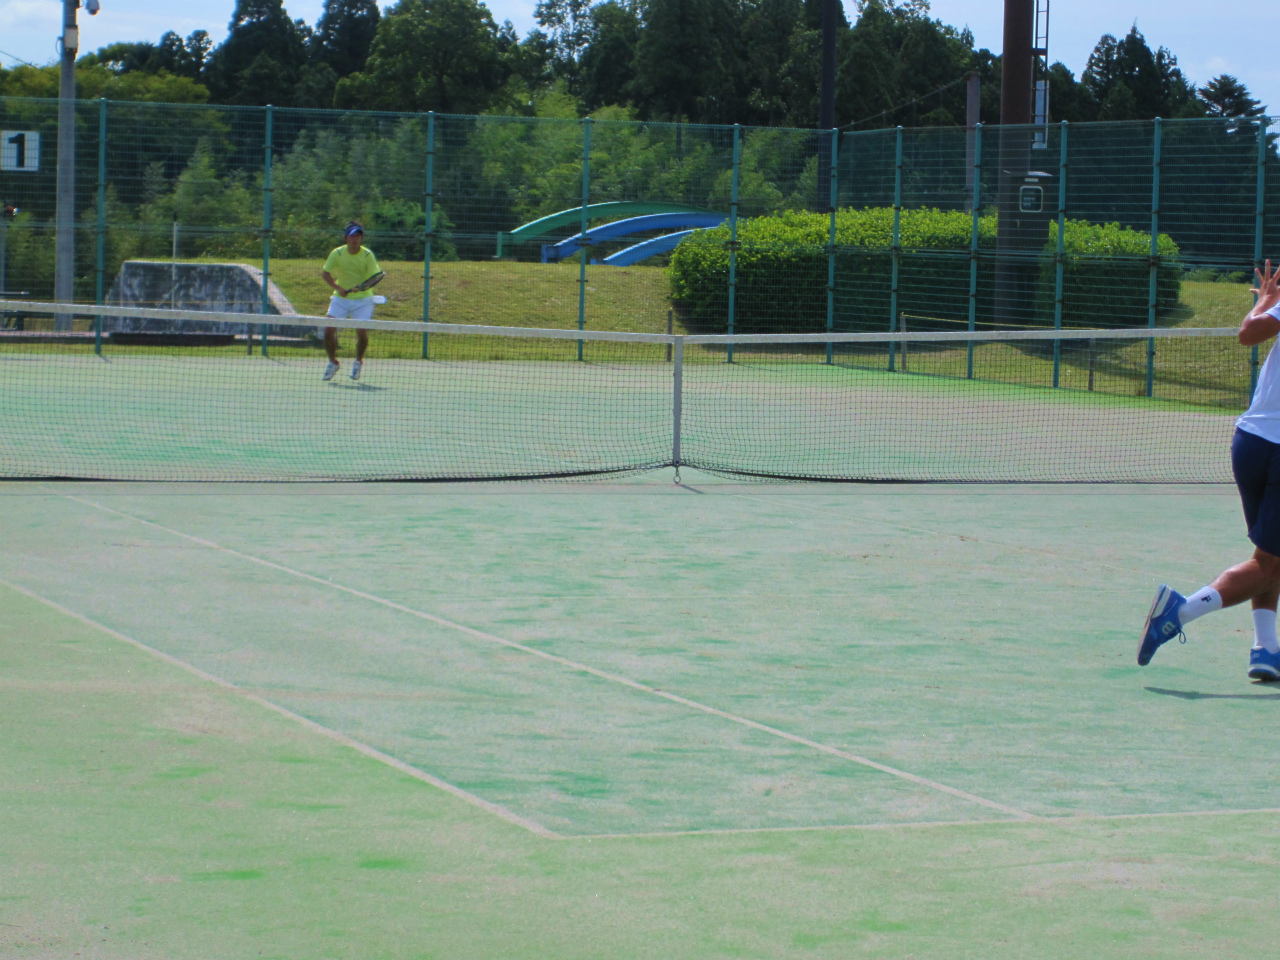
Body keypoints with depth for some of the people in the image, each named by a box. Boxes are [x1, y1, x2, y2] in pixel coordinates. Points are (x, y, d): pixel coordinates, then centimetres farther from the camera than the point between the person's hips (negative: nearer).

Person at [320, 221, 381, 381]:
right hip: (340, 298, 2)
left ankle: (359, 361, 15)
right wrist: (338, 287, -18)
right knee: (329, 330, -11)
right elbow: (325, 273, -1)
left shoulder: (368, 255, -13)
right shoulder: (337, 253, -8)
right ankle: (333, 362, 14)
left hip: (362, 299, -2)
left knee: (362, 331, -15)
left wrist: (360, 287, -37)